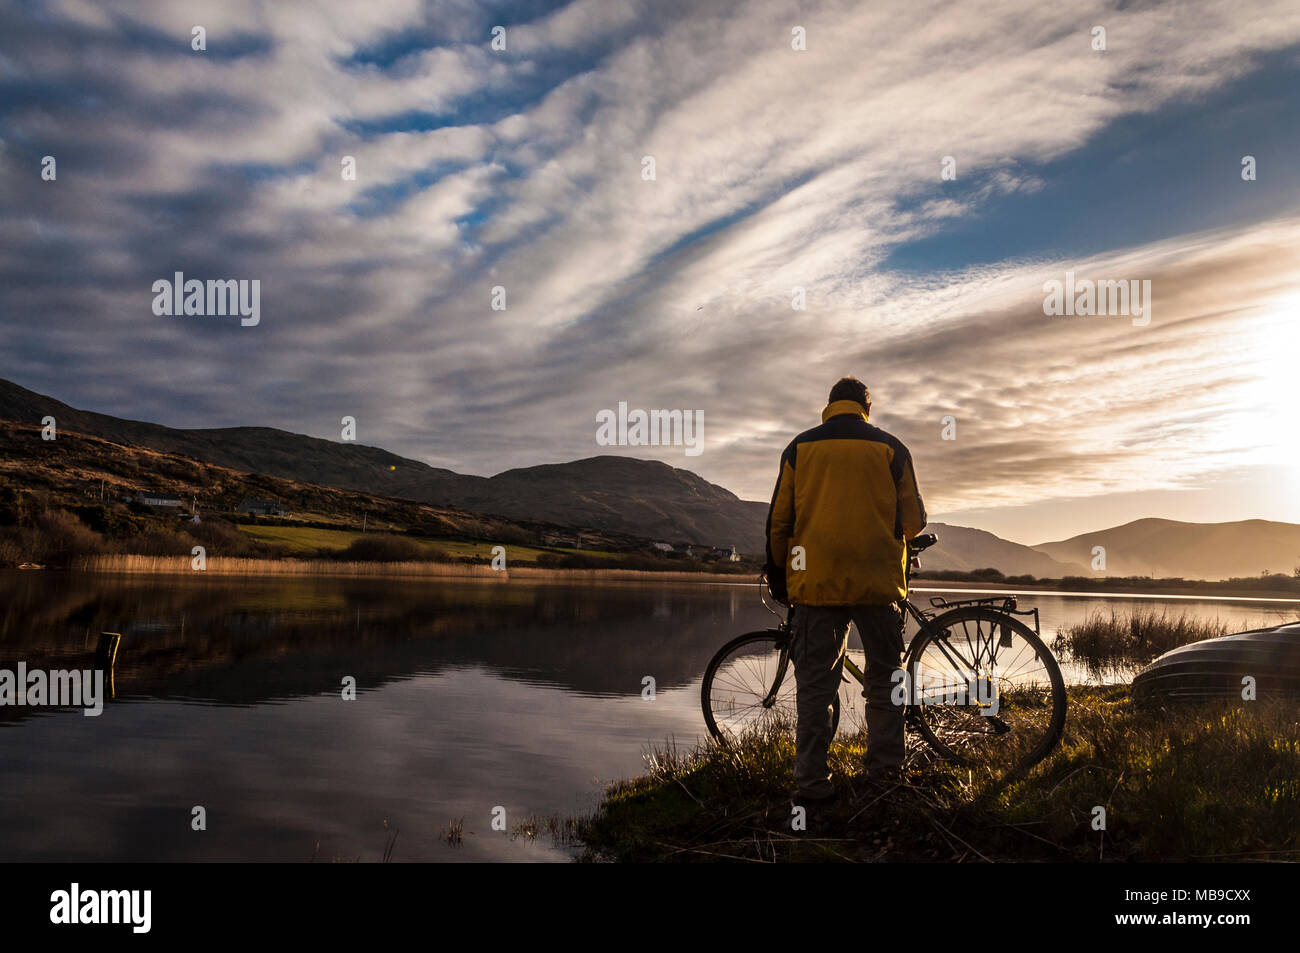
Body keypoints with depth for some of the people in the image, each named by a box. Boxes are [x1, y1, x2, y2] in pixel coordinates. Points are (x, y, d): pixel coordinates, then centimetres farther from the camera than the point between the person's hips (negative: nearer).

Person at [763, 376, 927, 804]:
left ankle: (812, 782, 4)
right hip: (878, 581, 0)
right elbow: (912, 520, 6)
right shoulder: (890, 448, 5)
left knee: (815, 685, 4)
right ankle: (885, 771, 17)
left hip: (816, 582, 0)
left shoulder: (800, 447, 7)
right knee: (885, 679, 14)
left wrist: (779, 576, 15)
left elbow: (779, 520, 5)